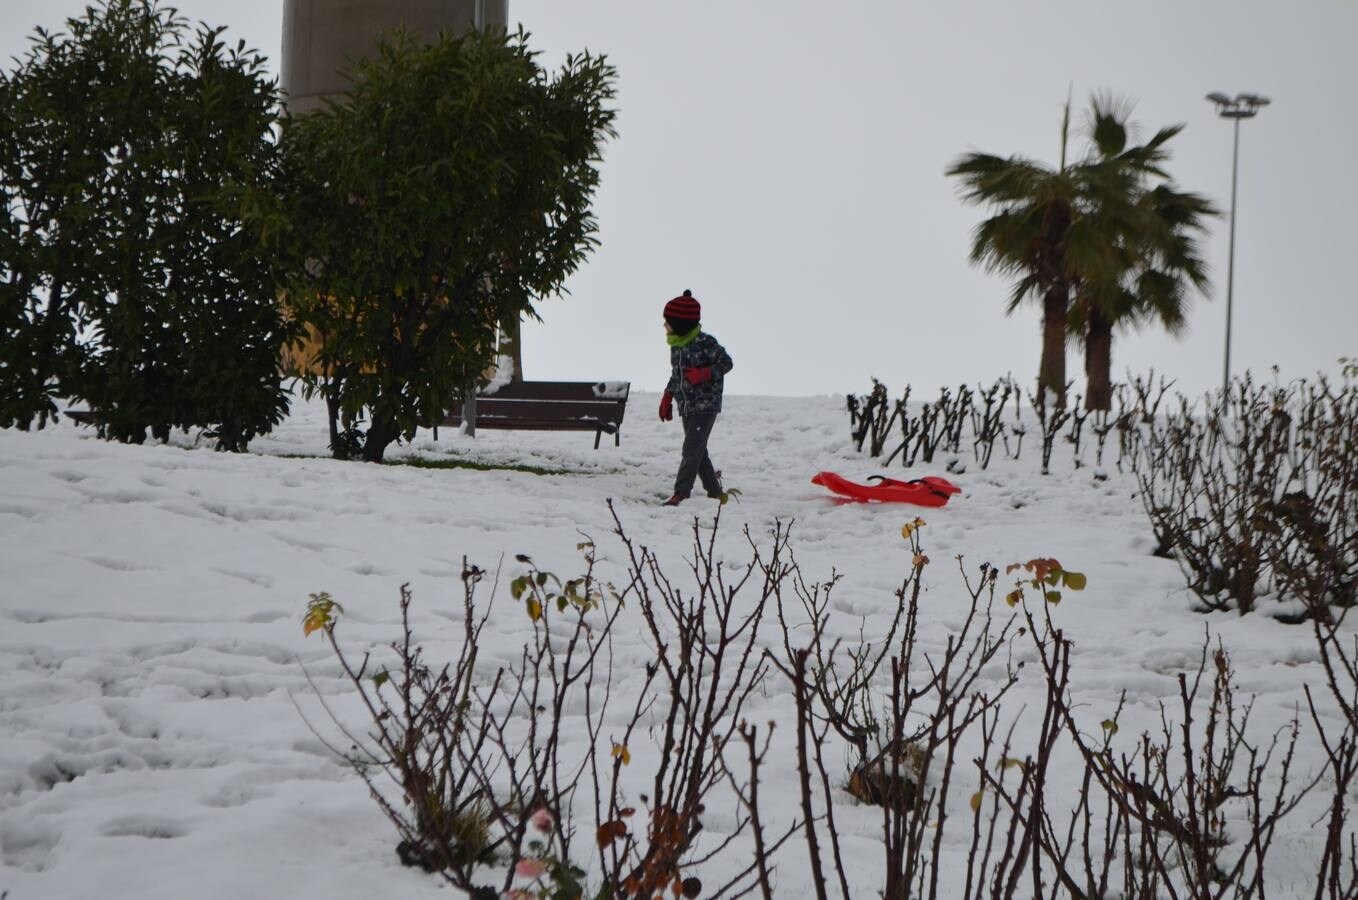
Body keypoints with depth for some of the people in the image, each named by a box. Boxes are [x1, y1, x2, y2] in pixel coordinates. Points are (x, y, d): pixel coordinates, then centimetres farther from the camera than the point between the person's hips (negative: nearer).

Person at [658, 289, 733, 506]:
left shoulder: (705, 342, -14)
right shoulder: (677, 345, 10)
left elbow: (726, 363, -11)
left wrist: (704, 374, -23)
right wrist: (667, 397, 19)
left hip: (705, 405, -8)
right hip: (687, 407, 8)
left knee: (691, 451, -12)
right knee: (698, 451, 11)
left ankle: (680, 494, -15)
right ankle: (714, 491, 22)